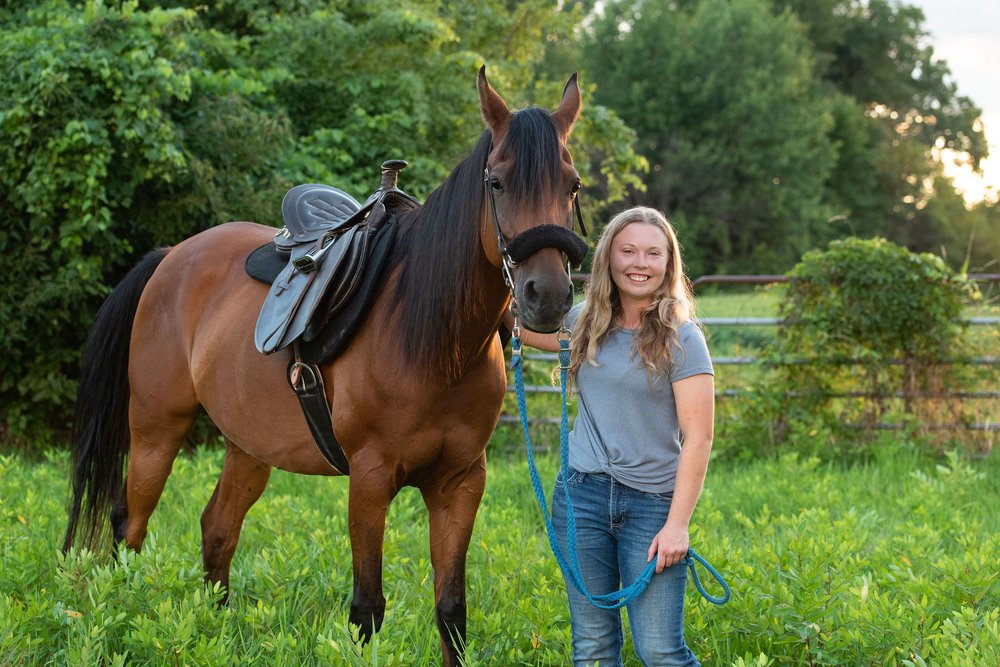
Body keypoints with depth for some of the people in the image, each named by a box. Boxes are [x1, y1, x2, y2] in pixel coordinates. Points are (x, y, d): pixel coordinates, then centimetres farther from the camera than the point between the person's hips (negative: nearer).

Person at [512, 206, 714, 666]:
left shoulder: (682, 339, -7)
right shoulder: (586, 324, 8)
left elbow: (698, 439, -10)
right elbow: (520, 326, 24)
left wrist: (677, 524, -16)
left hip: (652, 503, -4)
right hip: (582, 494, 5)